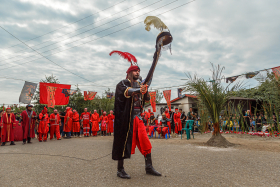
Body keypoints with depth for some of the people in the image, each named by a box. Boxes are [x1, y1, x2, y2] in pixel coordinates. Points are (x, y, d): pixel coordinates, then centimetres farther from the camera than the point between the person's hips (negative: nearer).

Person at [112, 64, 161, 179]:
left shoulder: (140, 85, 18)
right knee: (124, 142, -3)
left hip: (138, 117, 6)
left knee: (145, 142, 6)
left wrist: (145, 91, -11)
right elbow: (126, 91, -25)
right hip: (126, 117, -6)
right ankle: (120, 170, 10)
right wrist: (138, 90, -45)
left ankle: (149, 167, 18)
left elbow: (147, 99, 10)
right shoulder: (123, 83, -1)